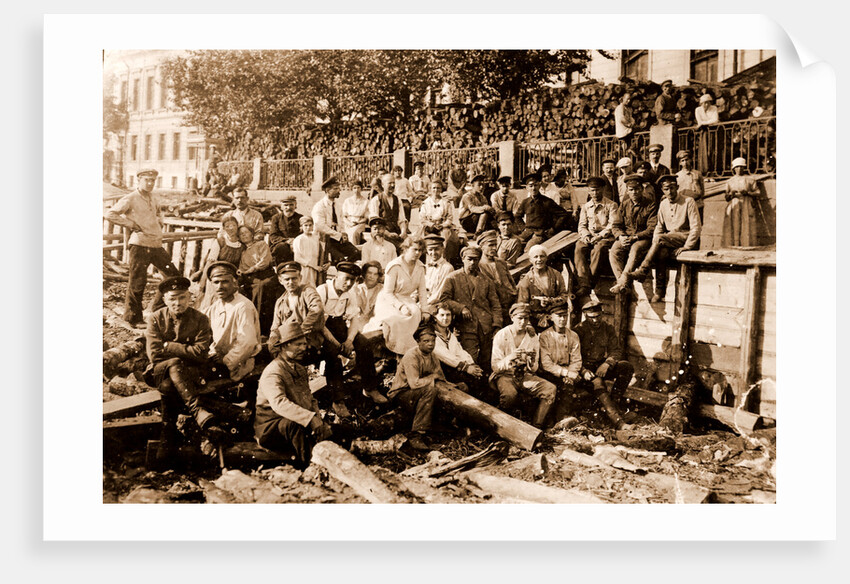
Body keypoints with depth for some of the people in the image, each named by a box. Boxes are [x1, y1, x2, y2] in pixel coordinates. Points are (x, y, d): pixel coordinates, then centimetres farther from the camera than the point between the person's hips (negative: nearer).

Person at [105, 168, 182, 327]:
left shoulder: (153, 199, 15)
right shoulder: (130, 199, -6)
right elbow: (109, 214, -12)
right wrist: (131, 224, -12)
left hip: (157, 244, 7)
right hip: (140, 245, -7)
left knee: (173, 275, 6)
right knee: (137, 282, -2)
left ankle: (158, 308, 20)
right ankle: (133, 318, 11)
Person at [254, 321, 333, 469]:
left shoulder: (300, 369, 15)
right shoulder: (272, 372, -15)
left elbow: (310, 398, 17)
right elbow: (279, 403, -32)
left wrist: (318, 418, -5)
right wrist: (311, 418, -41)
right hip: (269, 428, -8)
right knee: (293, 424, -37)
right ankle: (308, 466, -34)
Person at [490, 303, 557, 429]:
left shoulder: (533, 337, 5)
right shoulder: (501, 336, -6)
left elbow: (533, 370, 6)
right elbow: (495, 366, -9)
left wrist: (532, 361, -18)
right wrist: (510, 357, -27)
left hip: (525, 375, 4)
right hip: (505, 375, -4)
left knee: (550, 389, -21)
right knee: (509, 393, -37)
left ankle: (535, 429, -15)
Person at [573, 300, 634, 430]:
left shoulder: (608, 328, 6)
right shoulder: (578, 330, -5)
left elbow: (616, 350, 2)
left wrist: (607, 364, -19)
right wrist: (583, 371, -26)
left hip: (602, 367, 4)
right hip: (586, 367, -4)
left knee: (627, 367, -22)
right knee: (598, 382, -36)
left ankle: (615, 399, -22)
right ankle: (618, 421, -45)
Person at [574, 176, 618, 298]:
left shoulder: (611, 205, 7)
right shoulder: (585, 206, 21)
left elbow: (612, 225, -3)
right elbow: (582, 225, 16)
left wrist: (600, 236, -17)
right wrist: (585, 235, -6)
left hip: (605, 237, -3)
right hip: (589, 236, 3)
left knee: (598, 249, -38)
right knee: (579, 248, -31)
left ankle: (591, 283, -37)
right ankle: (584, 284, -41)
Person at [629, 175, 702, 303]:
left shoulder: (688, 202, -5)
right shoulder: (663, 204, 12)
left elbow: (696, 227, -9)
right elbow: (659, 227, 15)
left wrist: (686, 246, -18)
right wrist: (654, 245, -3)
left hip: (686, 238, -5)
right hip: (669, 240, 5)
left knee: (660, 239, -31)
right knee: (660, 253, -29)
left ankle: (643, 271, -26)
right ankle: (660, 290, -27)